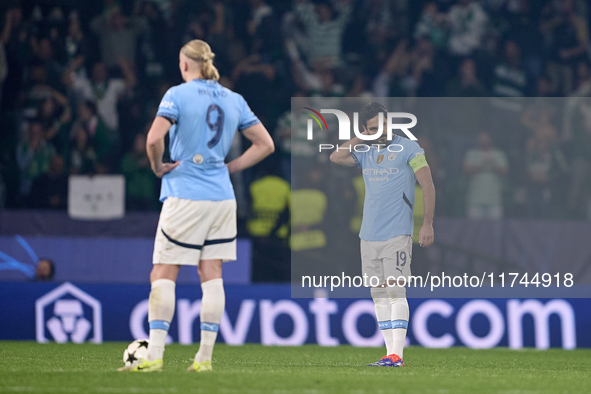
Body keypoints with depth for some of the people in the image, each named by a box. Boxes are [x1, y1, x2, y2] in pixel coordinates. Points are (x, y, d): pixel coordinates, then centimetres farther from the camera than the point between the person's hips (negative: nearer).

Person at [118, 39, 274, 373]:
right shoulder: (234, 100, 9)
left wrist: (158, 167, -2)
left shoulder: (178, 95, -6)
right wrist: (229, 168, 13)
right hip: (222, 198, 5)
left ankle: (154, 356, -5)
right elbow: (265, 144, 12)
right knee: (212, 274, 5)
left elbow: (154, 138, -20)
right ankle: (205, 358, 4)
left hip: (185, 197, -5)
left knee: (164, 275, 0)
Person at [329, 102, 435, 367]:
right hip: (369, 236, 6)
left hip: (397, 234, -6)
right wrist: (361, 138, 3)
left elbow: (428, 186, -4)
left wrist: (427, 224, -11)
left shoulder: (408, 148, -2)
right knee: (379, 295, 5)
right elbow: (336, 157, 2)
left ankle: (396, 355, -17)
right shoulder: (365, 154, 13)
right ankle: (389, 352, 7)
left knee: (395, 290, -12)